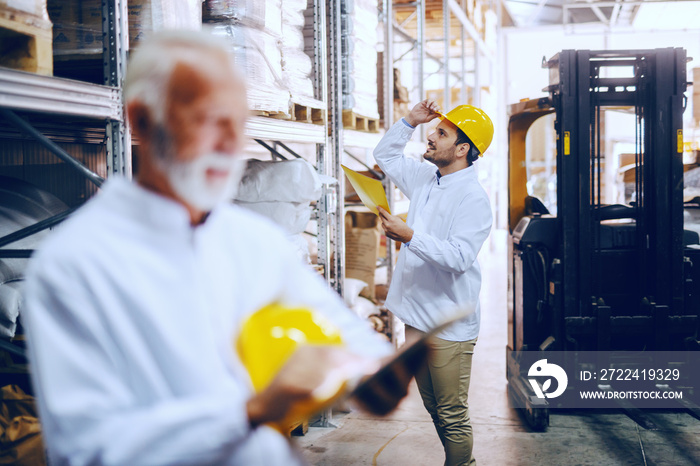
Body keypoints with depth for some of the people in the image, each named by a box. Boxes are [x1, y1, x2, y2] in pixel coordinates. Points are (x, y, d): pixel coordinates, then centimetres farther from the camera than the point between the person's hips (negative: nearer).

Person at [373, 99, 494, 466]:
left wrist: (410, 237, -32)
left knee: (452, 416, -1)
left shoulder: (473, 197, -16)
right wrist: (410, 121, 12)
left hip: (449, 326, -8)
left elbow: (459, 257, -26)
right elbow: (385, 156, 25)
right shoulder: (425, 178, 10)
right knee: (434, 408, 18)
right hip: (417, 318, 9)